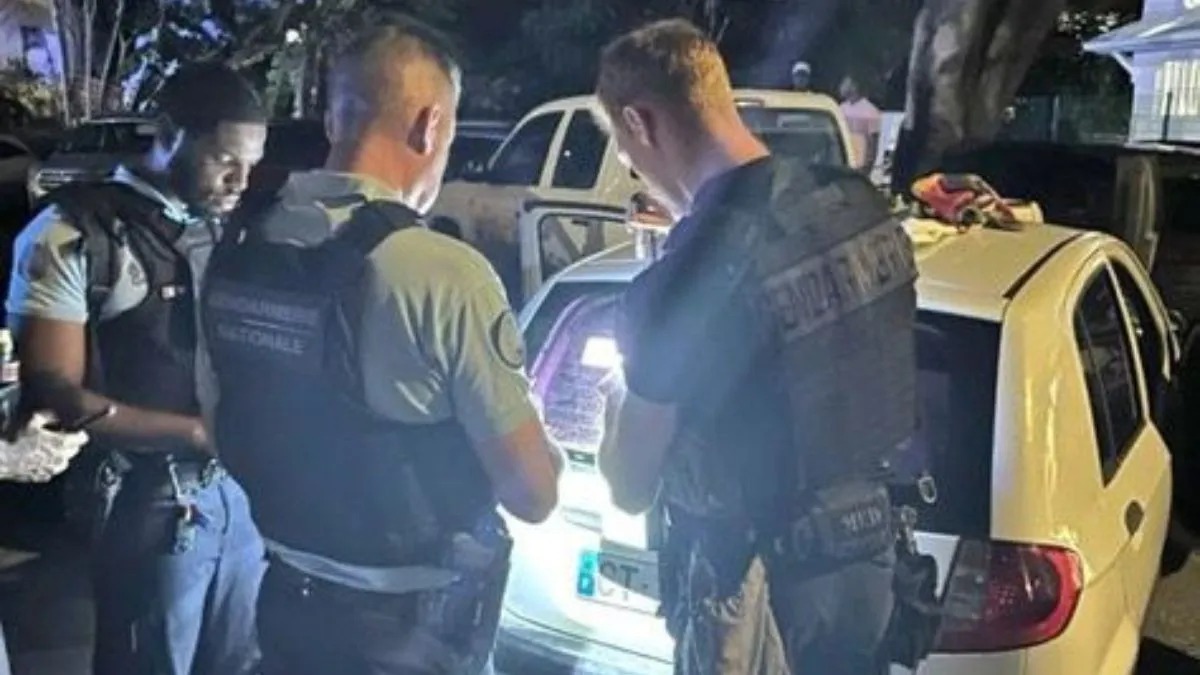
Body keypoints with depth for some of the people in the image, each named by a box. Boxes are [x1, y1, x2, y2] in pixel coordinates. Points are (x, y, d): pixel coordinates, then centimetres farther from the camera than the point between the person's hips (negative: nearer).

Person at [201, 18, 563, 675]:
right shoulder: (444, 275, -25)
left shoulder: (236, 250, -5)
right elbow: (533, 492, -20)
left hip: (286, 598, 6)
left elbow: (230, 434, 8)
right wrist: (547, 453, 1)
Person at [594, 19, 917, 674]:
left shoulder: (685, 279, -27)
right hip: (870, 552, 7)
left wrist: (622, 393, 5)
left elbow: (629, 489, -15)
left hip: (760, 587, -7)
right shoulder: (859, 200, -5)